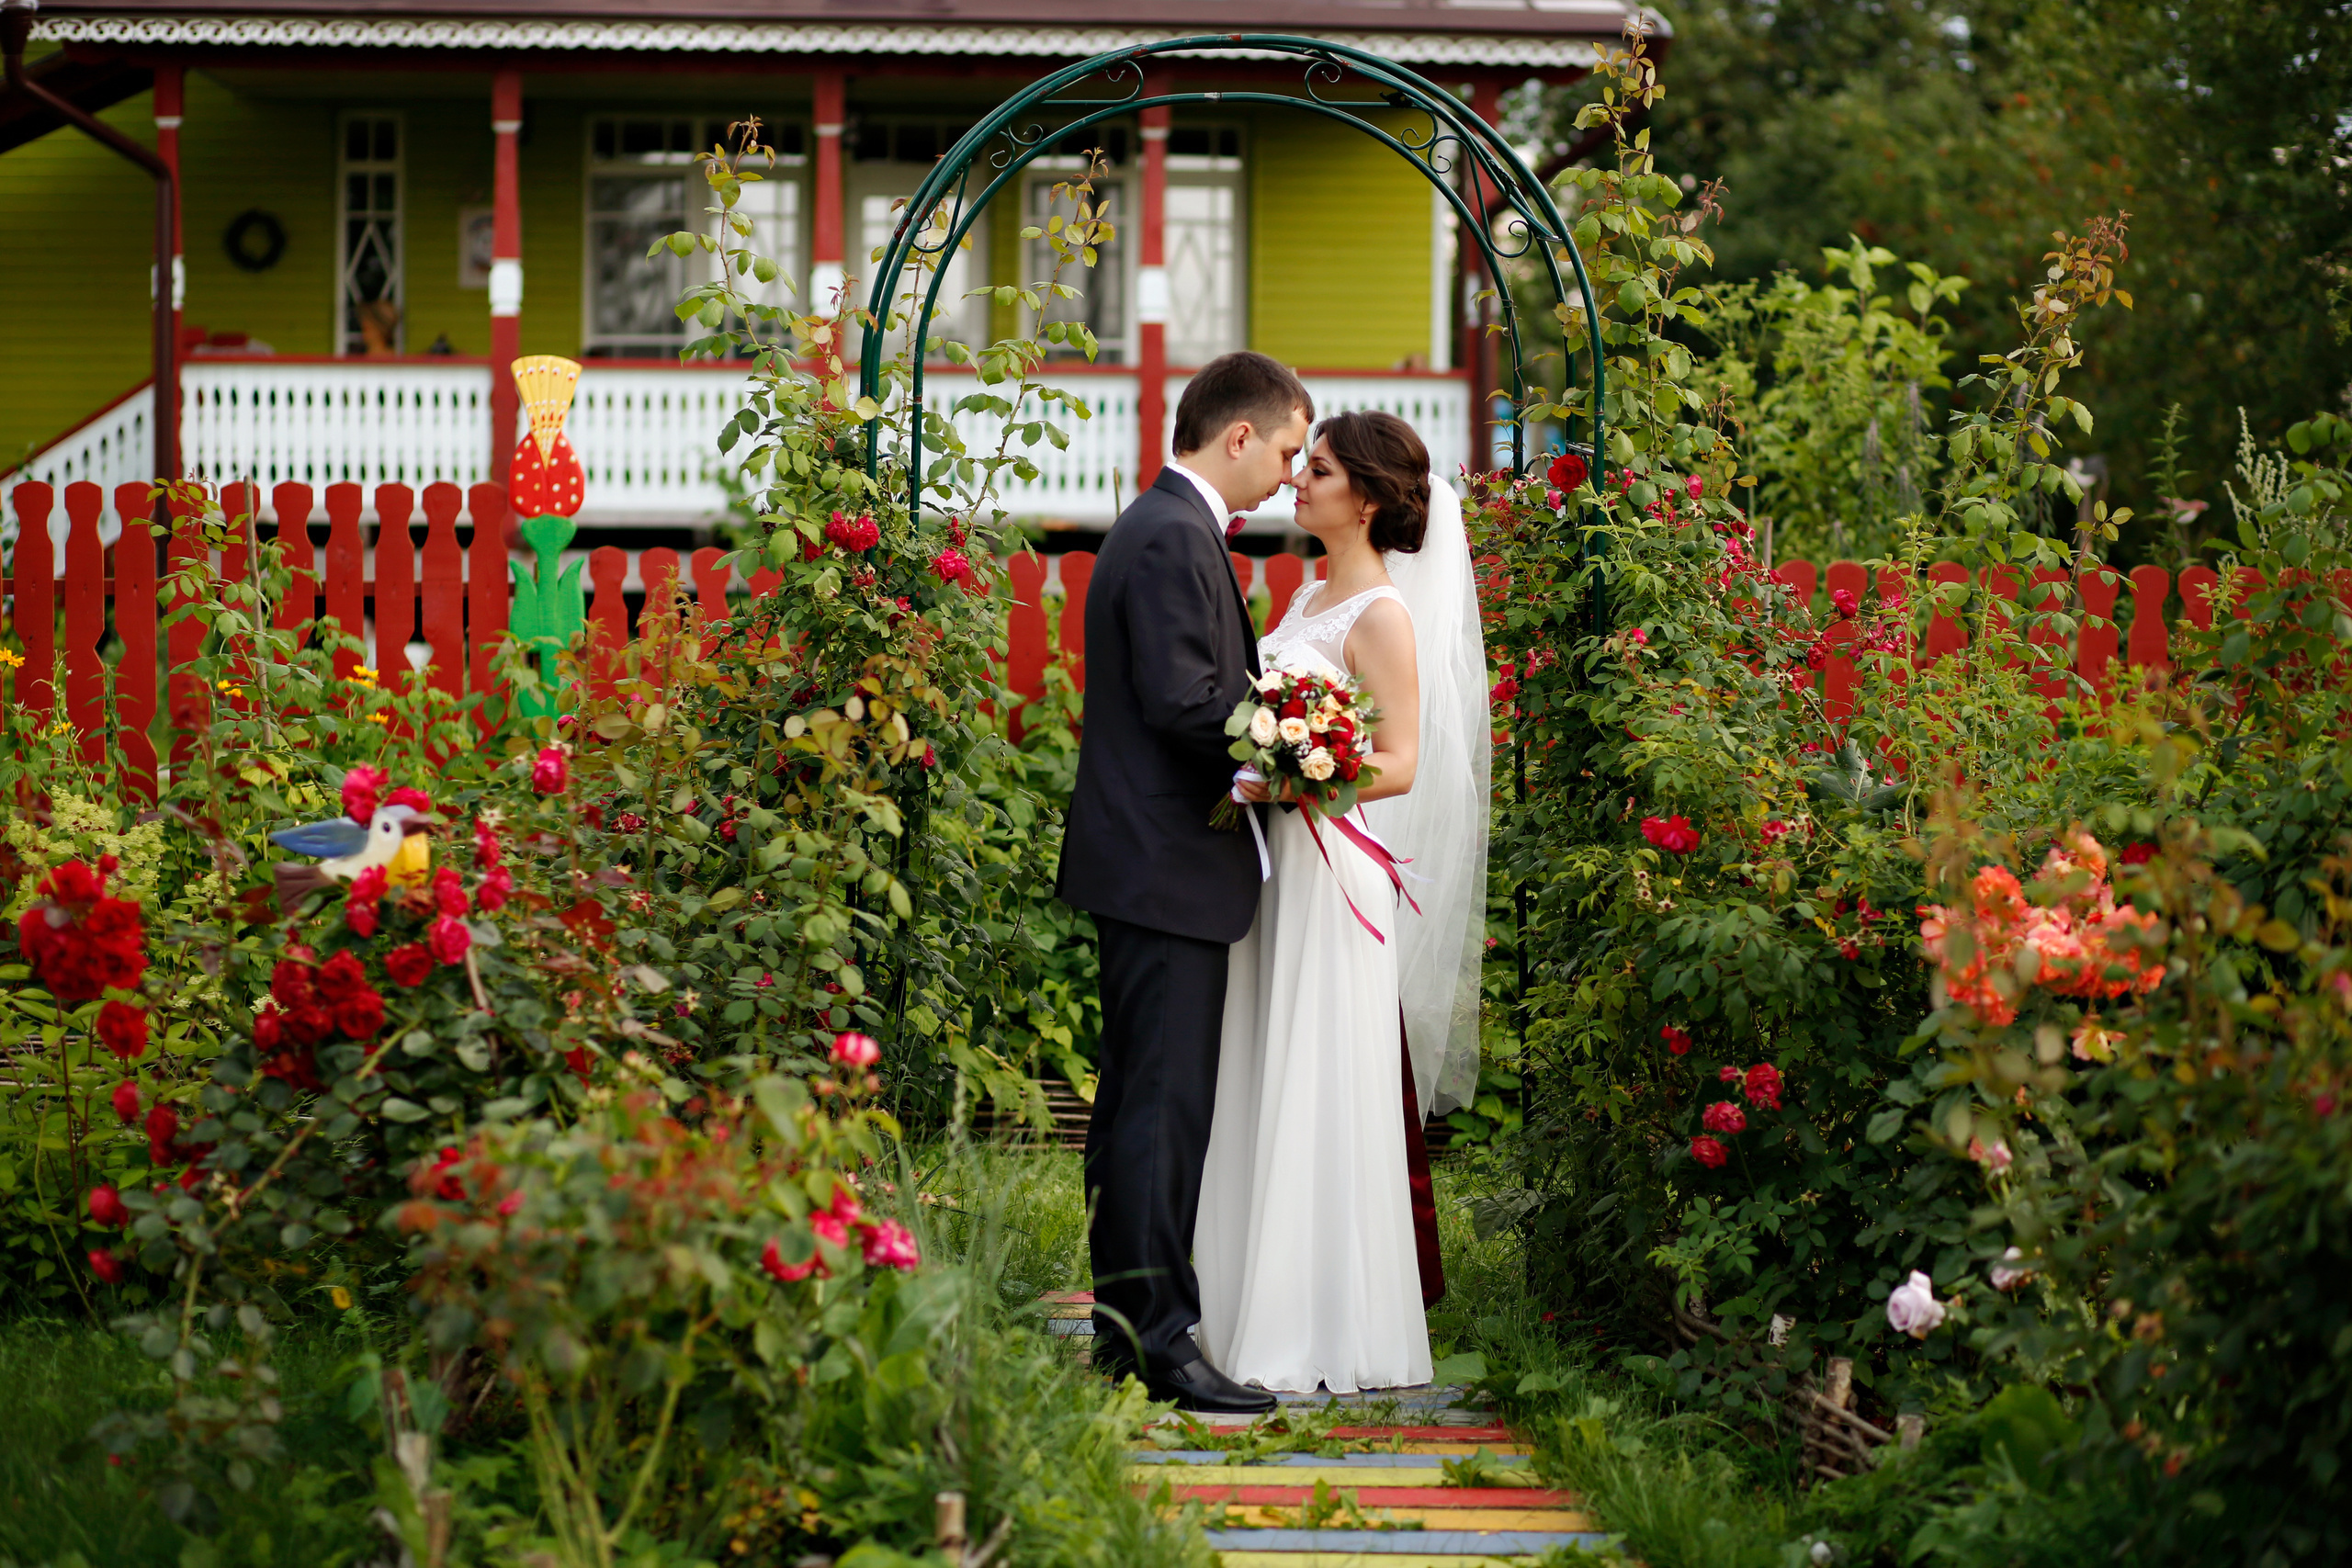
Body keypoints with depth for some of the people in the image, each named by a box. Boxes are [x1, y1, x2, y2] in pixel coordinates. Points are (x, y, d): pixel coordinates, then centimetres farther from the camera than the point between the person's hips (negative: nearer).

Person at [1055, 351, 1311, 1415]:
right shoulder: (1174, 540, -16)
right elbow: (1184, 700, -22)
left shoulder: (1161, 527, 18)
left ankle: (1122, 1326, 20)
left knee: (1135, 1099, 14)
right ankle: (1161, 1340, -8)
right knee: (1165, 1104, -9)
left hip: (1143, 863, 11)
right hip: (1168, 864, -11)